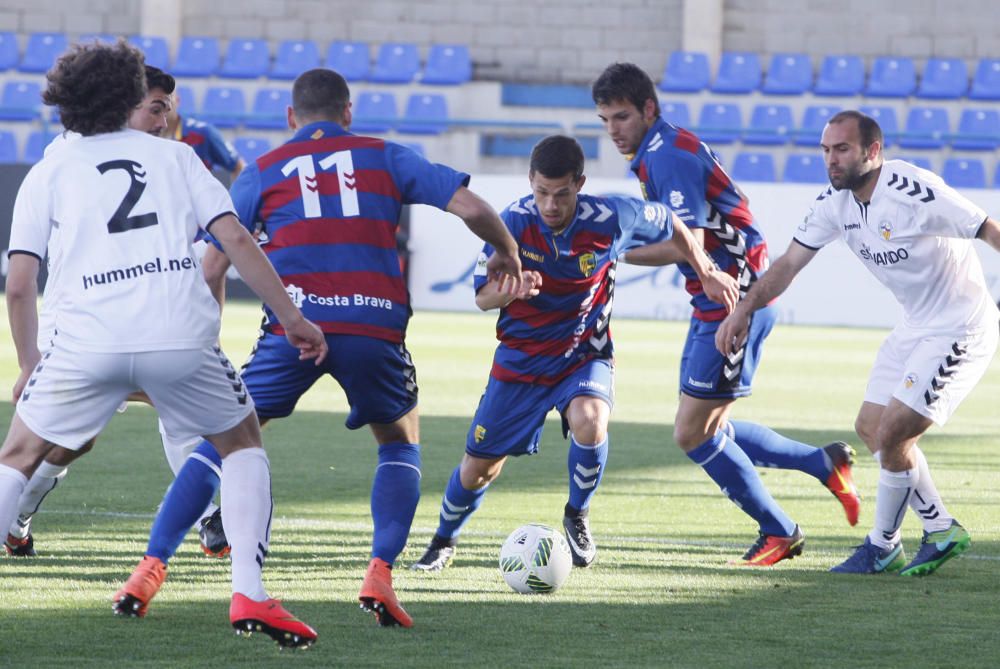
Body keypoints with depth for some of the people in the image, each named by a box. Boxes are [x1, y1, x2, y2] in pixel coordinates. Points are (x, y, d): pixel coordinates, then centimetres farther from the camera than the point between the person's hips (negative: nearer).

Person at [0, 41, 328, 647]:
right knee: (244, 441, 22)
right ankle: (250, 596, 8)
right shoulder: (174, 156, 19)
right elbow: (236, 240, 7)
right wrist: (292, 318, 12)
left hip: (88, 341, 0)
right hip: (182, 336, 0)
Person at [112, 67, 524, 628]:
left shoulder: (263, 172, 16)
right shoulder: (385, 157, 16)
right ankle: (380, 575, 4)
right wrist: (507, 255, 26)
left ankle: (150, 571, 4)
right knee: (401, 445, 23)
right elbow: (471, 207, 7)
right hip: (375, 325, 0)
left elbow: (213, 267, 11)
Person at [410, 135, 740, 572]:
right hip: (521, 358, 1)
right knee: (479, 467, 5)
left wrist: (708, 274, 7)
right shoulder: (513, 223, -19)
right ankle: (443, 542, 36)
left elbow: (671, 227, 0)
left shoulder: (610, 220, -20)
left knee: (589, 420, -33)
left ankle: (577, 516, -4)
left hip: (585, 355, -1)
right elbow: (482, 297, -12)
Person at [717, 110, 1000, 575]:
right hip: (915, 328, 9)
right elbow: (789, 263, 2)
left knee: (891, 436, -12)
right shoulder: (835, 202, -2)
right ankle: (940, 531, 23)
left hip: (961, 331, -9)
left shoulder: (913, 192, -26)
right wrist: (744, 310, -11)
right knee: (871, 427, 11)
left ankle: (882, 547, 8)